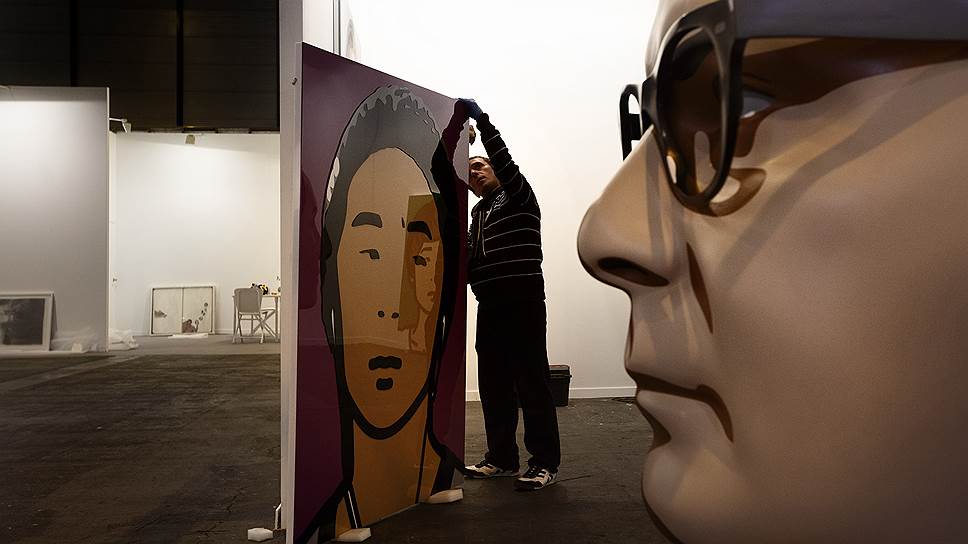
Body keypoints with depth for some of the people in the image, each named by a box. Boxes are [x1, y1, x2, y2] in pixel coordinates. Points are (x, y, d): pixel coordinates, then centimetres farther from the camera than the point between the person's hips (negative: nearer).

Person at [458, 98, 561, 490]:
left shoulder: (519, 197, 4)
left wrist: (481, 120, -14)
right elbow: (470, 262, 22)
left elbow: (505, 162, -14)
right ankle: (502, 458, 18)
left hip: (523, 303, -7)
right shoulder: (478, 213, 23)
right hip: (489, 307, 7)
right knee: (493, 385, 8)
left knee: (531, 383, -6)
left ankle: (545, 462, -1)